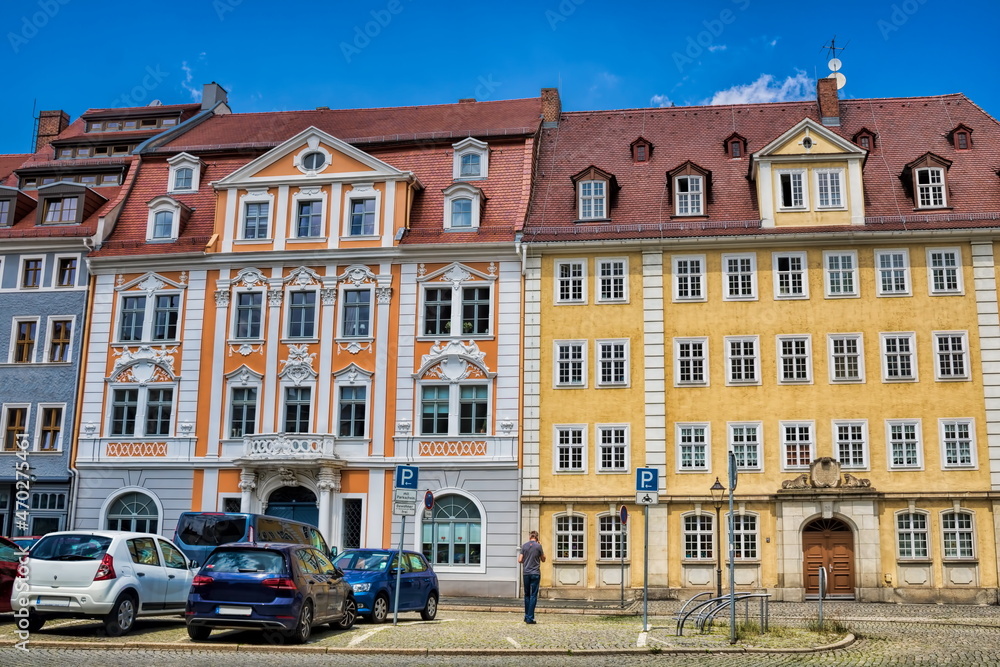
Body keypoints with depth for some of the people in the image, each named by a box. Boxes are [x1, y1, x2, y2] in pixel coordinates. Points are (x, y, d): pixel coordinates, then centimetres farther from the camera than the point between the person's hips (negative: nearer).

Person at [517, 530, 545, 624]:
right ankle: (530, 618, -5)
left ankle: (527, 616, 21)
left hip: (526, 573, 3)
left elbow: (520, 560, 1)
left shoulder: (524, 546, 3)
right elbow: (543, 560, 5)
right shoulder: (538, 546, -5)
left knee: (527, 595, 15)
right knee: (533, 596, -1)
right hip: (535, 574, -3)